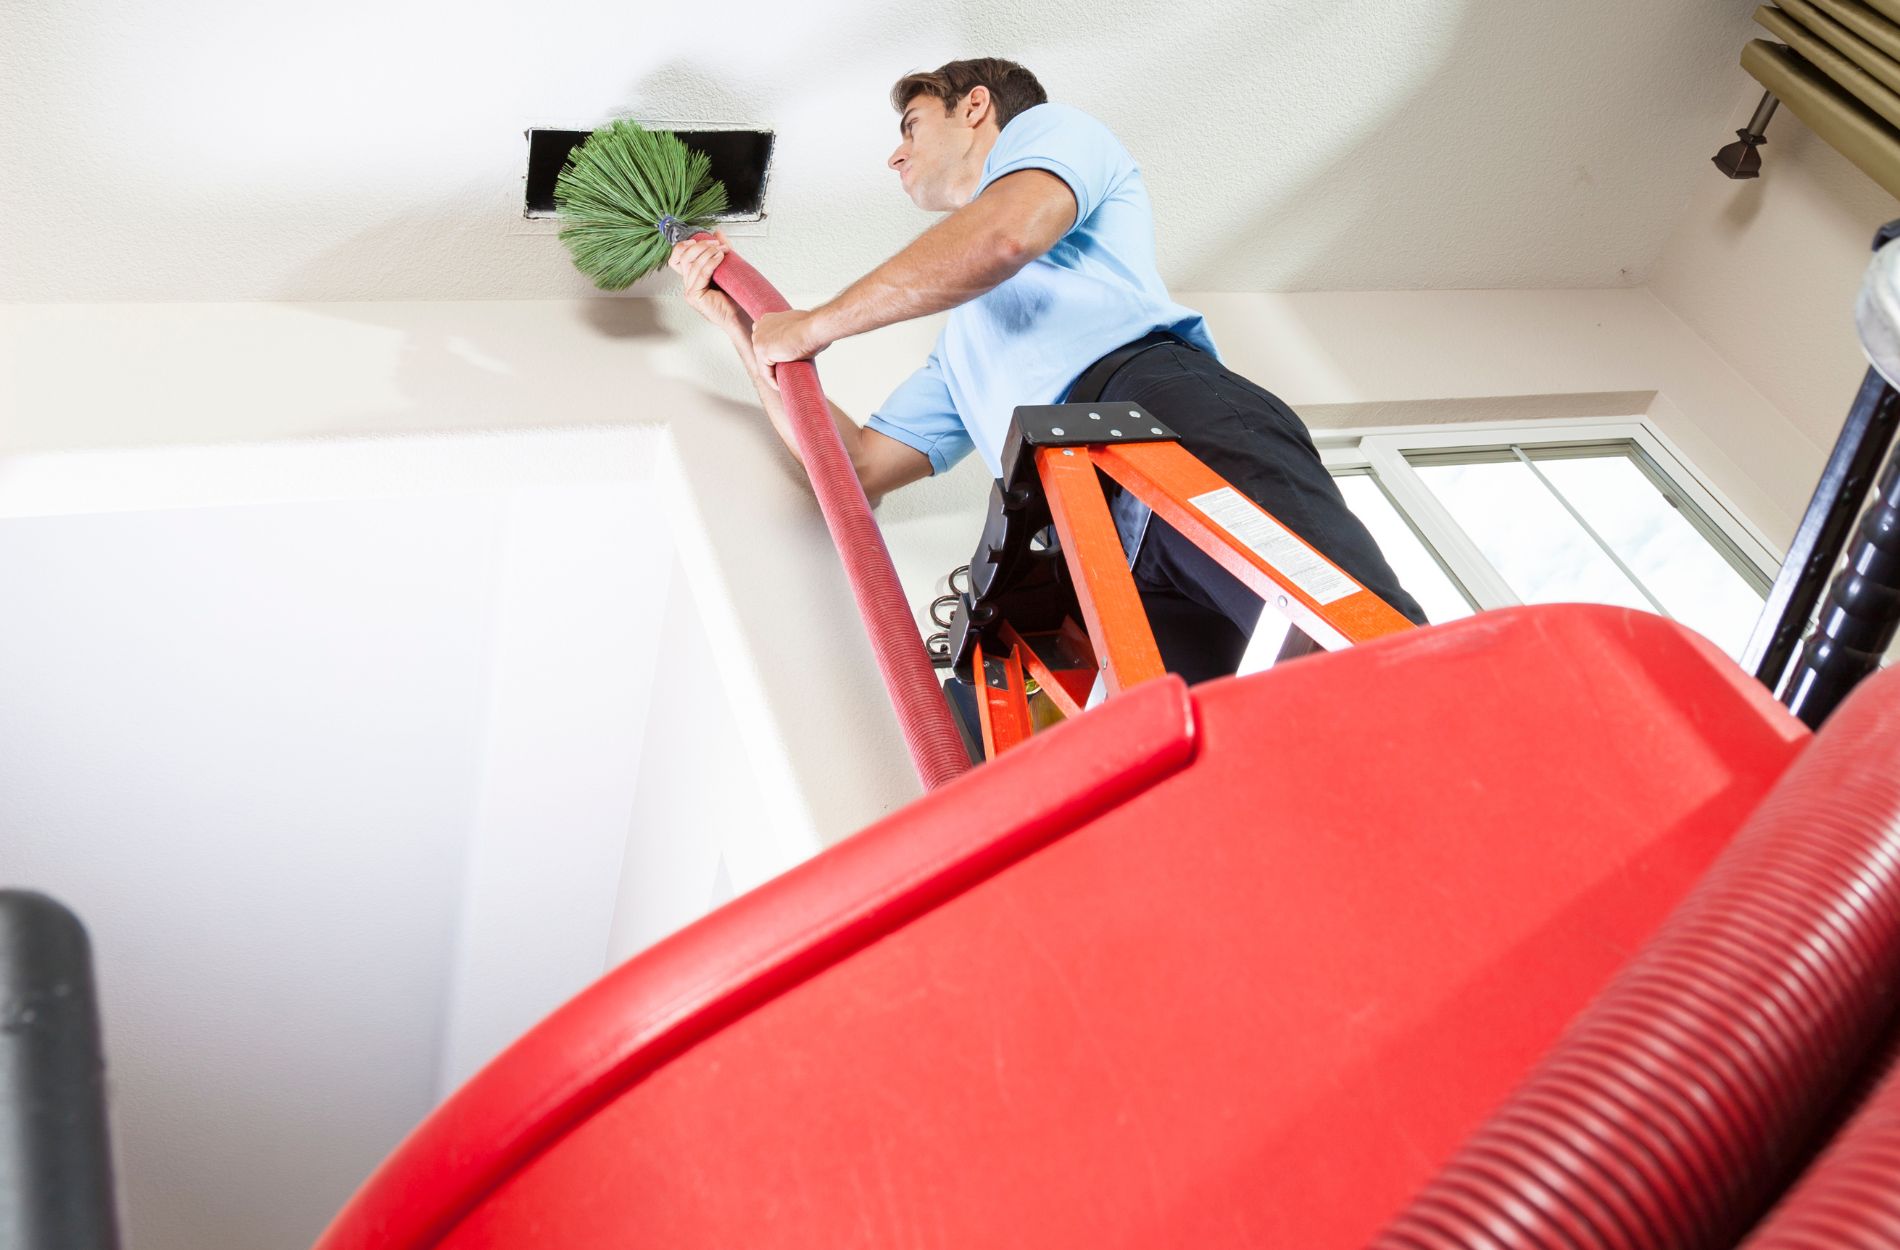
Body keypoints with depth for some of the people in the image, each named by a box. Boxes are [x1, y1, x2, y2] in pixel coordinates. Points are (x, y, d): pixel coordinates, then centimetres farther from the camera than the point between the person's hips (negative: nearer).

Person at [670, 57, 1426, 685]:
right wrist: (738, 326, 40)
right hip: (1107, 548, 5)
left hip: (1173, 411, -5)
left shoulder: (1046, 129, 26)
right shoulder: (960, 348, 44)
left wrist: (813, 325, 13)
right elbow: (854, 466, 39)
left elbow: (1006, 235, 1)